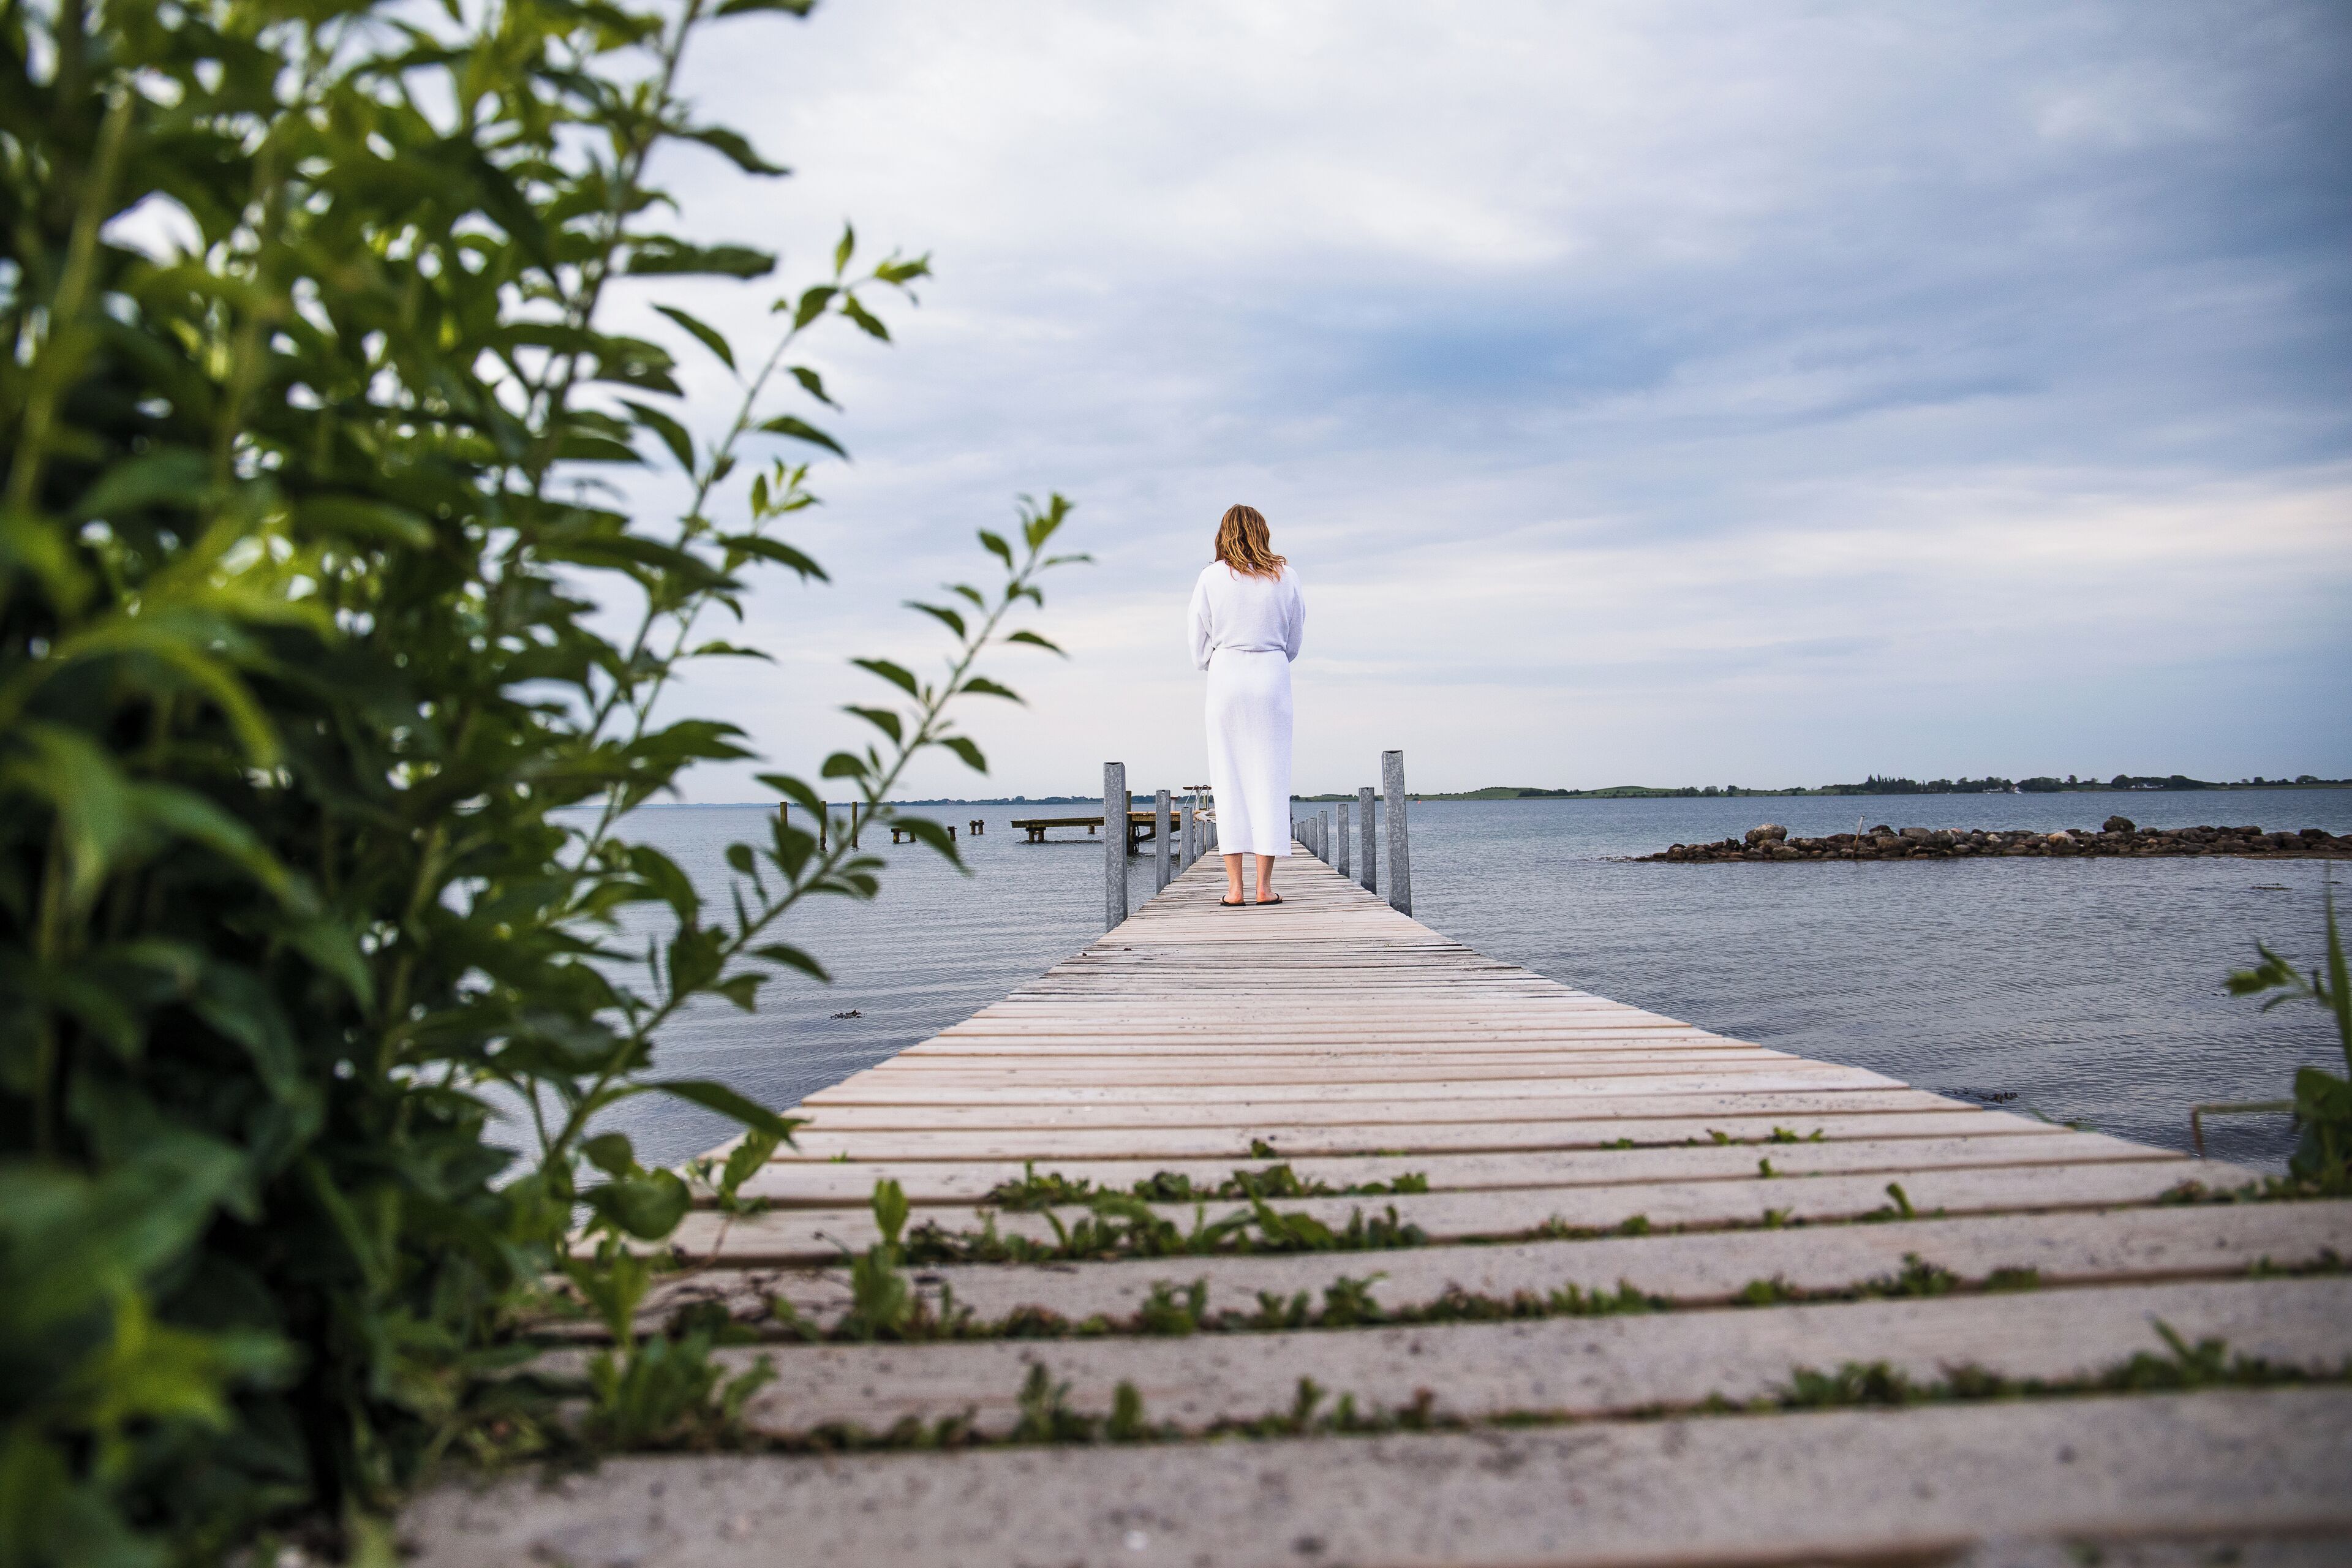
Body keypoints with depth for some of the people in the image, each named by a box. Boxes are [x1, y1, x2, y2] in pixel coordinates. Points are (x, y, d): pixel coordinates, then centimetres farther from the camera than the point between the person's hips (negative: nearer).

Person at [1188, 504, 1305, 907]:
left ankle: (1235, 886, 0)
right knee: (1270, 778, 2)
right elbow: (1294, 644, 12)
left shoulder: (1211, 577, 0)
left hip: (1226, 677, 0)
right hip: (1273, 678, 1)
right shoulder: (1286, 577, 4)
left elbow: (1199, 651, 4)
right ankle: (1264, 885, 0)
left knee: (1228, 779, 2)